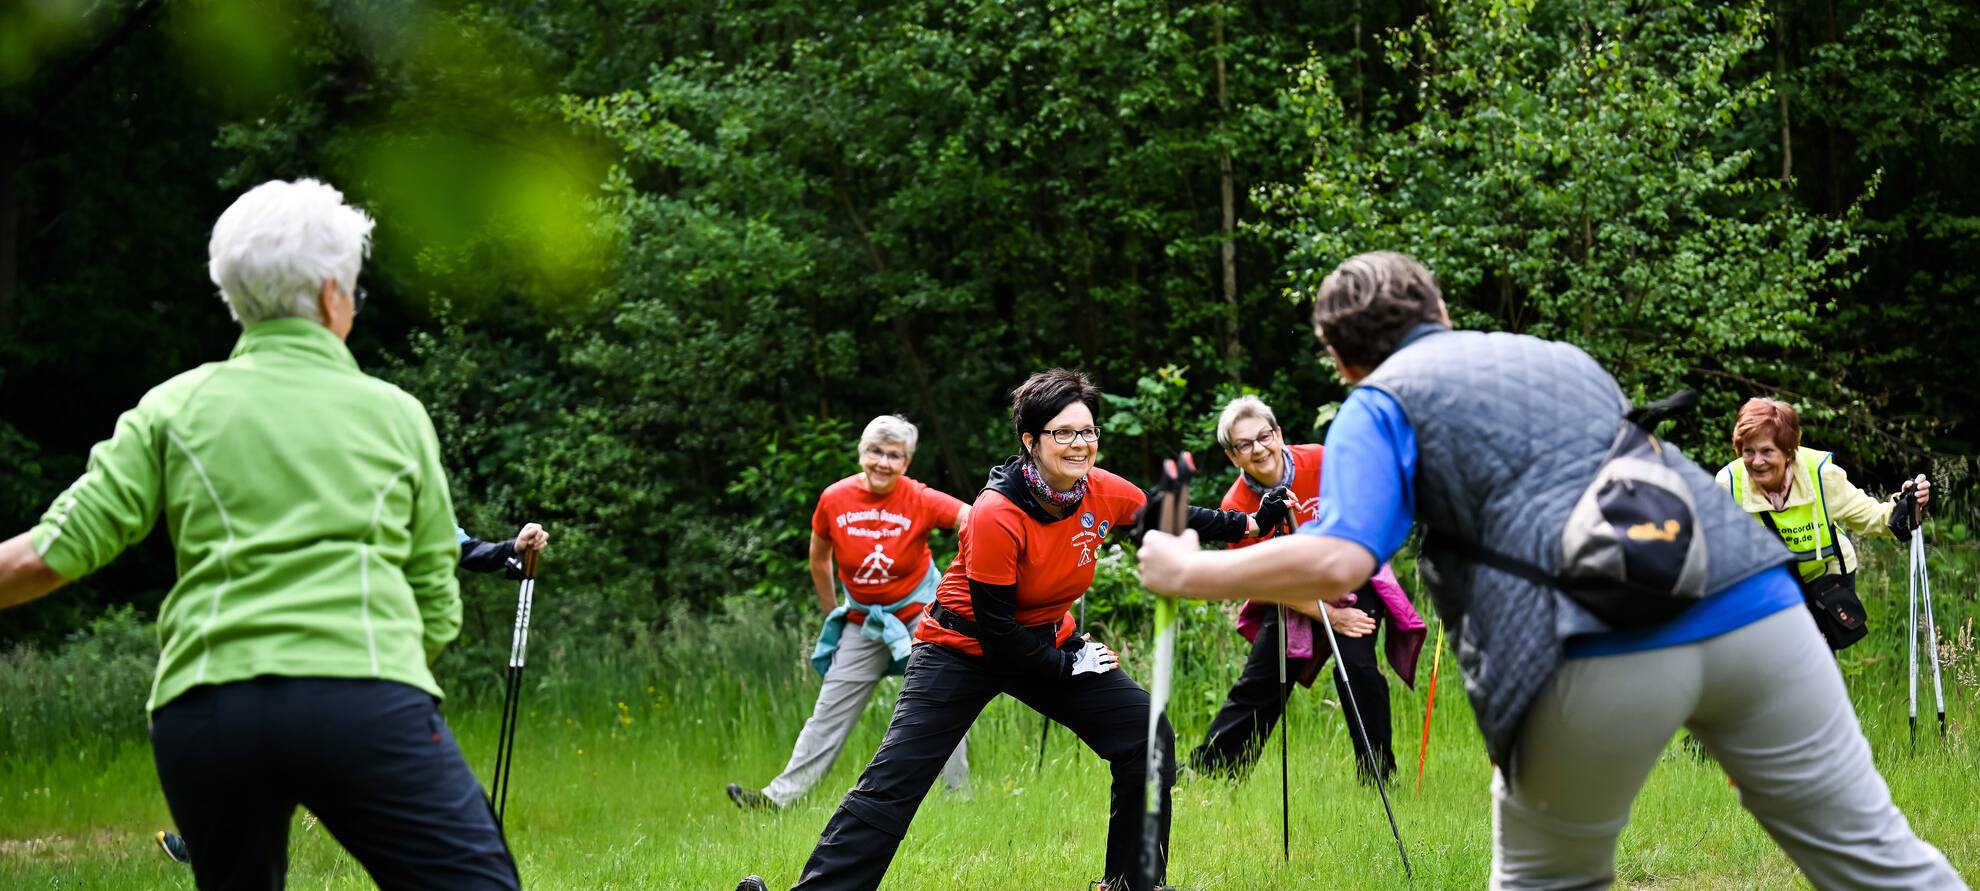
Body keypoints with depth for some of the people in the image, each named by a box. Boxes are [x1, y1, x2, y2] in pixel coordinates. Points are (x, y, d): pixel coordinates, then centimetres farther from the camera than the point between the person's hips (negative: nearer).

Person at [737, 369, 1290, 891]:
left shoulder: (1103, 493, -12)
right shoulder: (996, 516, -29)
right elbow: (995, 630, -24)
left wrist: (1247, 524, 3)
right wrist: (1070, 665, -16)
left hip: (1047, 643, 6)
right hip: (965, 648, -6)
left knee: (1149, 741, -4)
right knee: (893, 782, -14)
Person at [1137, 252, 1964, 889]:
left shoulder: (1383, 402, 12)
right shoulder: (1567, 357, 30)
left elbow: (1339, 559, -5)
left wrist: (1188, 573, 8)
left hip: (1606, 653, -4)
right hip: (1754, 605, 4)